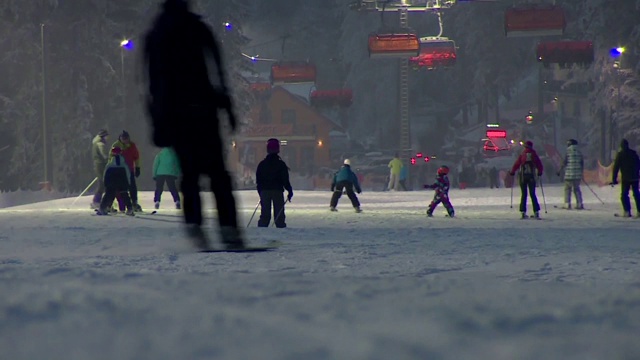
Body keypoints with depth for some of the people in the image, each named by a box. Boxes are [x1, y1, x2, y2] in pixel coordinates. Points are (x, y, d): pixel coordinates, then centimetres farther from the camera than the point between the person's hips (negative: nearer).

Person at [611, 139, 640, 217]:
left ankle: (627, 211, -8)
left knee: (624, 195, 2)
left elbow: (616, 167, -3)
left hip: (625, 178, -4)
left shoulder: (619, 155, -2)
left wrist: (614, 179, 0)